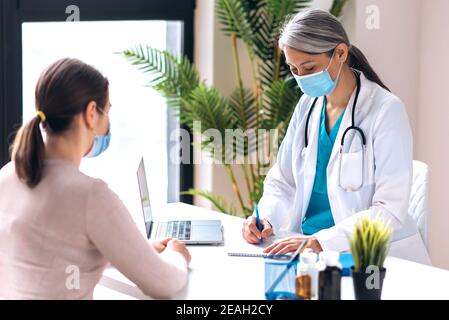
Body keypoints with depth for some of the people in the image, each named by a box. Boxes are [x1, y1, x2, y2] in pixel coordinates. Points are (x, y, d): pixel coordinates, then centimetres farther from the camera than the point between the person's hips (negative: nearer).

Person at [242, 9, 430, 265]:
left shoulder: (386, 110, -11)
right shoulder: (308, 106, 9)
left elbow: (390, 211, -18)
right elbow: (283, 181, 15)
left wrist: (320, 241, -28)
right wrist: (266, 219, -7)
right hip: (308, 250, 6)